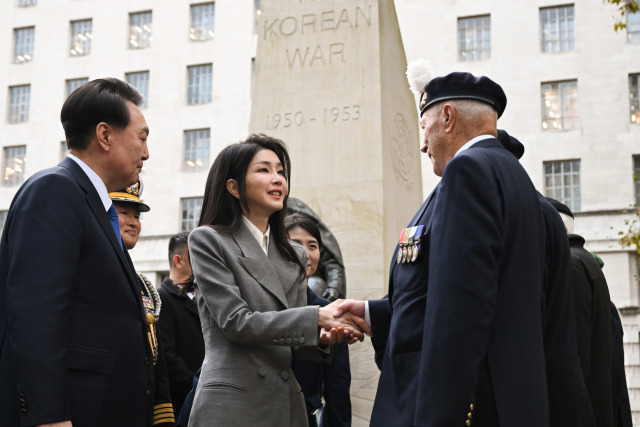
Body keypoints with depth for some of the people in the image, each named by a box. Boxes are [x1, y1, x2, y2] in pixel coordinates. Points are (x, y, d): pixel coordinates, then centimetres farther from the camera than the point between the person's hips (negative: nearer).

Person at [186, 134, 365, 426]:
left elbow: (293, 342, 14)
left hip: (287, 403, 5)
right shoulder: (208, 241, -3)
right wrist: (318, 316, -16)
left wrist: (322, 340, -9)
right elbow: (235, 321, -13)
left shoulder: (294, 256, 14)